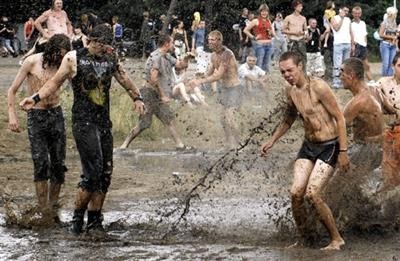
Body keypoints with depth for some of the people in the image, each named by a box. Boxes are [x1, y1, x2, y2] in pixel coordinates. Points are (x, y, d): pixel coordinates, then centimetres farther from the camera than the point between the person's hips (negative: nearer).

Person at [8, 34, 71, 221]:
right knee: (41, 164, -12)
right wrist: (12, 116, -11)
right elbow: (12, 90, -2)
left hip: (56, 115, 4)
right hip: (36, 116, -4)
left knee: (58, 164, 2)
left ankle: (53, 209, 13)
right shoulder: (32, 62, -7)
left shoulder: (63, 65, 3)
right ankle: (43, 211, -9)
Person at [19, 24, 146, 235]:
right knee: (93, 172, -15)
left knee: (106, 174, 2)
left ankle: (95, 222, 11)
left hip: (104, 122, 6)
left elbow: (124, 79, 23)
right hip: (83, 122, -6)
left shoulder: (111, 60, 12)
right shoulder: (74, 58, -1)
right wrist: (35, 99, -9)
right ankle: (78, 216, -1)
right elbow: (55, 82, 2)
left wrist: (137, 98, 7)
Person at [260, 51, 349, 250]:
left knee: (312, 193, -16)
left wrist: (343, 151, -17)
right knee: (296, 192, -7)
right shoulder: (291, 91, 5)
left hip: (329, 146, -7)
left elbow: (339, 118, -15)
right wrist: (271, 141, 16)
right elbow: (288, 119, 23)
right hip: (308, 145, 7)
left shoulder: (318, 87, -18)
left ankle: (336, 239, -1)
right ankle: (302, 238, 9)